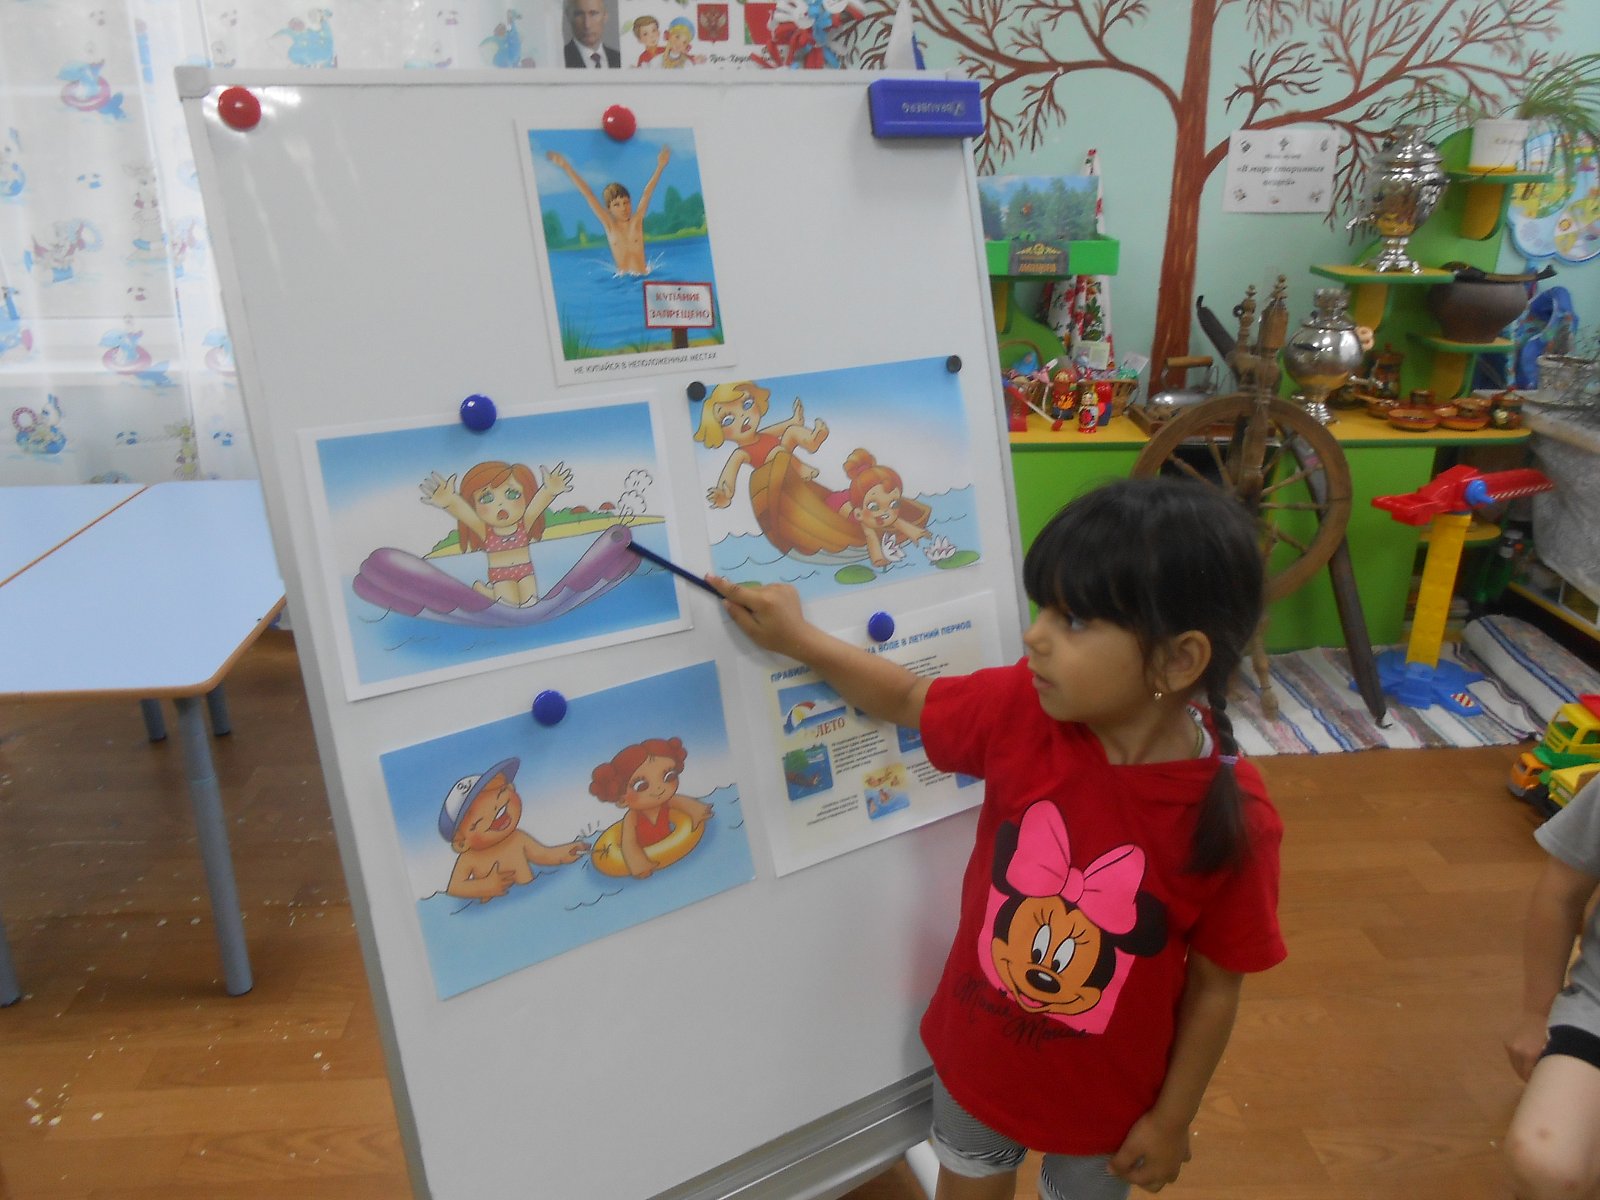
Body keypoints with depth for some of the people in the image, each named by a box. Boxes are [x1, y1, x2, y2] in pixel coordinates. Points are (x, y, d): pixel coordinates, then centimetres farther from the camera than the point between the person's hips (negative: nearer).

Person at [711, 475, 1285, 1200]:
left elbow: (1215, 988, -15)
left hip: (1105, 1095, -2)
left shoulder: (1232, 821, -30)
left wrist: (1172, 1120, -4)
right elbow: (908, 701, -3)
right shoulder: (1020, 706, -23)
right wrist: (797, 638, -10)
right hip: (975, 1051, 3)